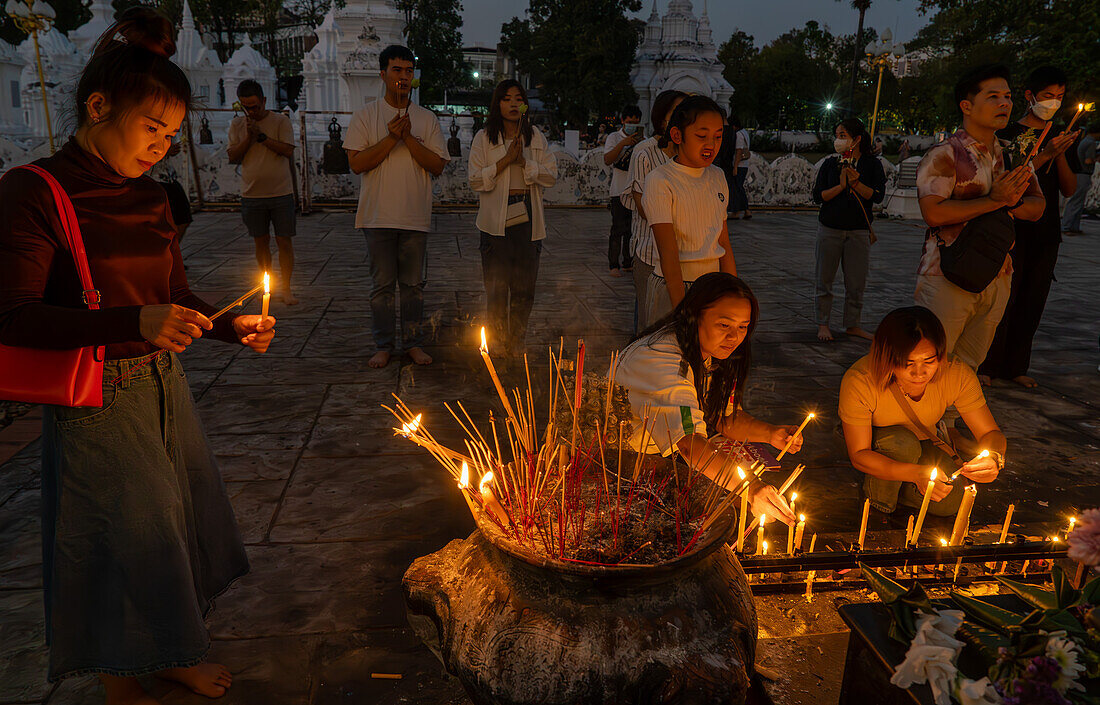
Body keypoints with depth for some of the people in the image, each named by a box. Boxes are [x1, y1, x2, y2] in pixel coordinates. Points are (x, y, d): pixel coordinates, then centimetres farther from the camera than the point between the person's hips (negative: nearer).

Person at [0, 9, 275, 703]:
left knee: (180, 522, 15)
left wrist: (230, 327, -3)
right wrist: (134, 324, -28)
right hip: (97, 402, -6)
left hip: (163, 384, 7)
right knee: (122, 536, 5)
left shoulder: (149, 196, 8)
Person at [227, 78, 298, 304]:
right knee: (261, 241, 8)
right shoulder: (237, 124, 9)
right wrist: (249, 137, -10)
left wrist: (262, 136, -15)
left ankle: (286, 287, 6)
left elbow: (288, 150, -10)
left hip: (281, 192, -2)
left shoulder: (281, 121, 1)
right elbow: (233, 156, 2)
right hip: (252, 194, 3)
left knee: (284, 241, -2)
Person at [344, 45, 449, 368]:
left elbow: (438, 165, -1)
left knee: (413, 284, 8)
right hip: (379, 216, -1)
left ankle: (414, 343, 19)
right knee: (382, 284, 6)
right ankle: (383, 345, 17)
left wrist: (409, 138, -13)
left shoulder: (427, 119, 7)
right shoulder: (365, 115, 2)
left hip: (416, 216, 1)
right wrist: (391, 138, -15)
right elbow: (356, 163, -7)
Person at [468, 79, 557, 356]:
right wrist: (506, 160, -13)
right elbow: (476, 180, -6)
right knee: (497, 285, -1)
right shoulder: (483, 138, 3)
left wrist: (524, 162, -11)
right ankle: (498, 341, 13)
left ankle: (517, 341, 17)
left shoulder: (536, 137, 10)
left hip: (528, 219, 2)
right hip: (496, 219, -2)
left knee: (524, 286, 4)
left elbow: (551, 175, 2)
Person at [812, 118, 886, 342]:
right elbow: (818, 196, -3)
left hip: (859, 230, 0)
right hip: (830, 228, 0)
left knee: (856, 281, 4)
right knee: (824, 279, 4)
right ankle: (823, 324, 16)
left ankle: (852, 325, 18)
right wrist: (841, 186, -16)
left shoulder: (872, 164, 3)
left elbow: (877, 196, -7)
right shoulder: (830, 164, 6)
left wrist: (856, 184, -21)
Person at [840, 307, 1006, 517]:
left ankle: (901, 488, 10)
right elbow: (858, 455, -30)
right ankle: (879, 496, -5)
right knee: (903, 443, -34)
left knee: (949, 502, -21)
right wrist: (917, 473, -44)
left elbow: (991, 434, -15)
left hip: (924, 440, 3)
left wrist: (994, 458, -40)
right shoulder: (859, 382, -35)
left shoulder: (957, 375, -26)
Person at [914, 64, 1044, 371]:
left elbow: (1036, 207, 10)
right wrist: (995, 200, -20)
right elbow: (934, 213, -21)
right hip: (947, 277, -7)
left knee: (969, 366, 15)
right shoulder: (943, 155, -9)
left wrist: (1011, 201, -11)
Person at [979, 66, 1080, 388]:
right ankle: (986, 365, 4)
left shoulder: (1058, 137, 15)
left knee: (1032, 301, 7)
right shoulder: (1008, 134, -1)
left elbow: (1069, 190, 9)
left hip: (1047, 232, 5)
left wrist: (1060, 156, -6)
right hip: (1013, 229, -5)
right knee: (1003, 298, -6)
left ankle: (1016, 367, 15)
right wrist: (1044, 156, -20)